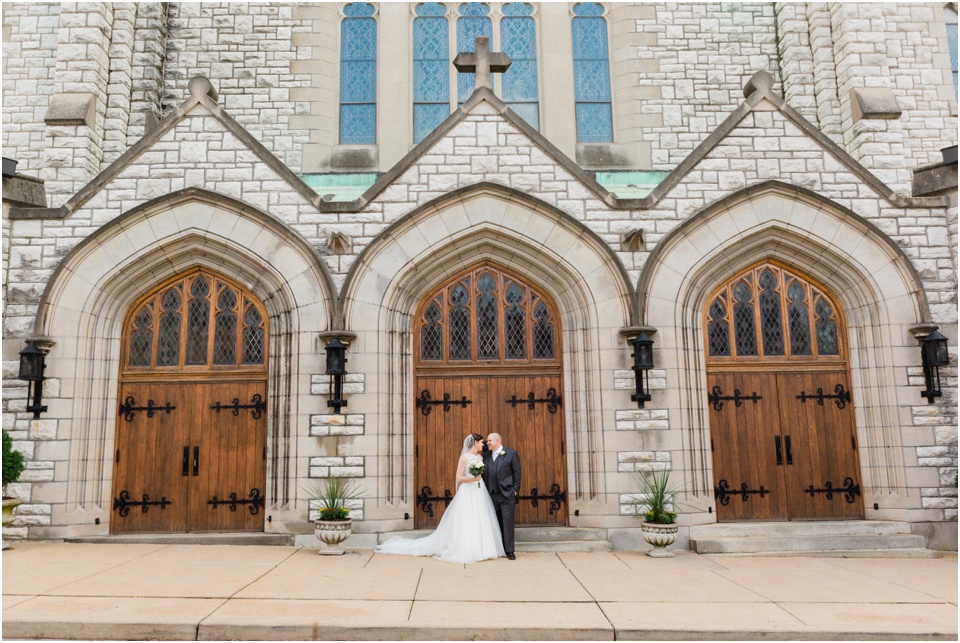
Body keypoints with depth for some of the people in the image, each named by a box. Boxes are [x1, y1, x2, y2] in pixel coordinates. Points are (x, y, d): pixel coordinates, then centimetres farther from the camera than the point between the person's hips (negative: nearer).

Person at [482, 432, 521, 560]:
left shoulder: (511, 454, -1)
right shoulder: (485, 456, 10)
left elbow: (517, 474, -1)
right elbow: (484, 474, 9)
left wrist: (515, 491, -6)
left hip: (507, 495, -4)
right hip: (491, 495, 4)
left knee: (507, 523, -4)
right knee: (496, 523, 8)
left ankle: (509, 551, 2)